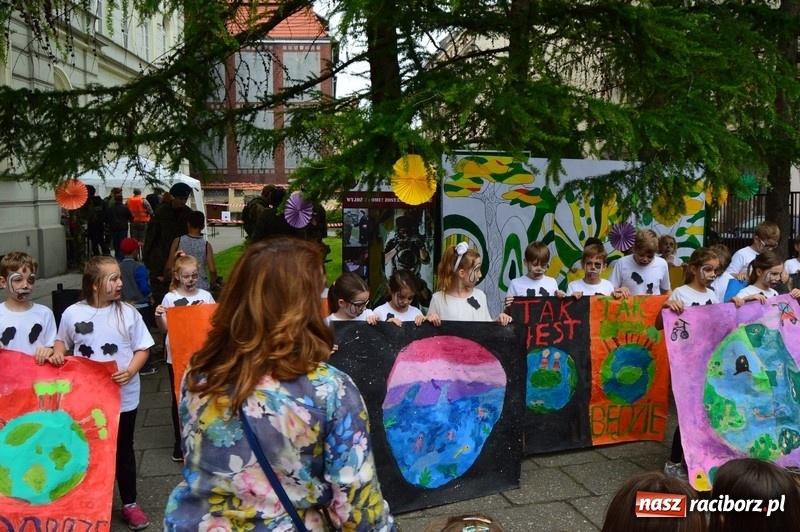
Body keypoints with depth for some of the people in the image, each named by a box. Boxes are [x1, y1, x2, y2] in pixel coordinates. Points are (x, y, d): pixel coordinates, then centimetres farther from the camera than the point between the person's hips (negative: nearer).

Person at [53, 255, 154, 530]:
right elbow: (62, 342, 11)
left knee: (123, 451, 14)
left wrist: (131, 371, -20)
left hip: (122, 396, 0)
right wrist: (57, 355, -10)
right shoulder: (72, 313, -6)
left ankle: (129, 504, 30)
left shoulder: (128, 313, -8)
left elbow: (143, 349, -3)